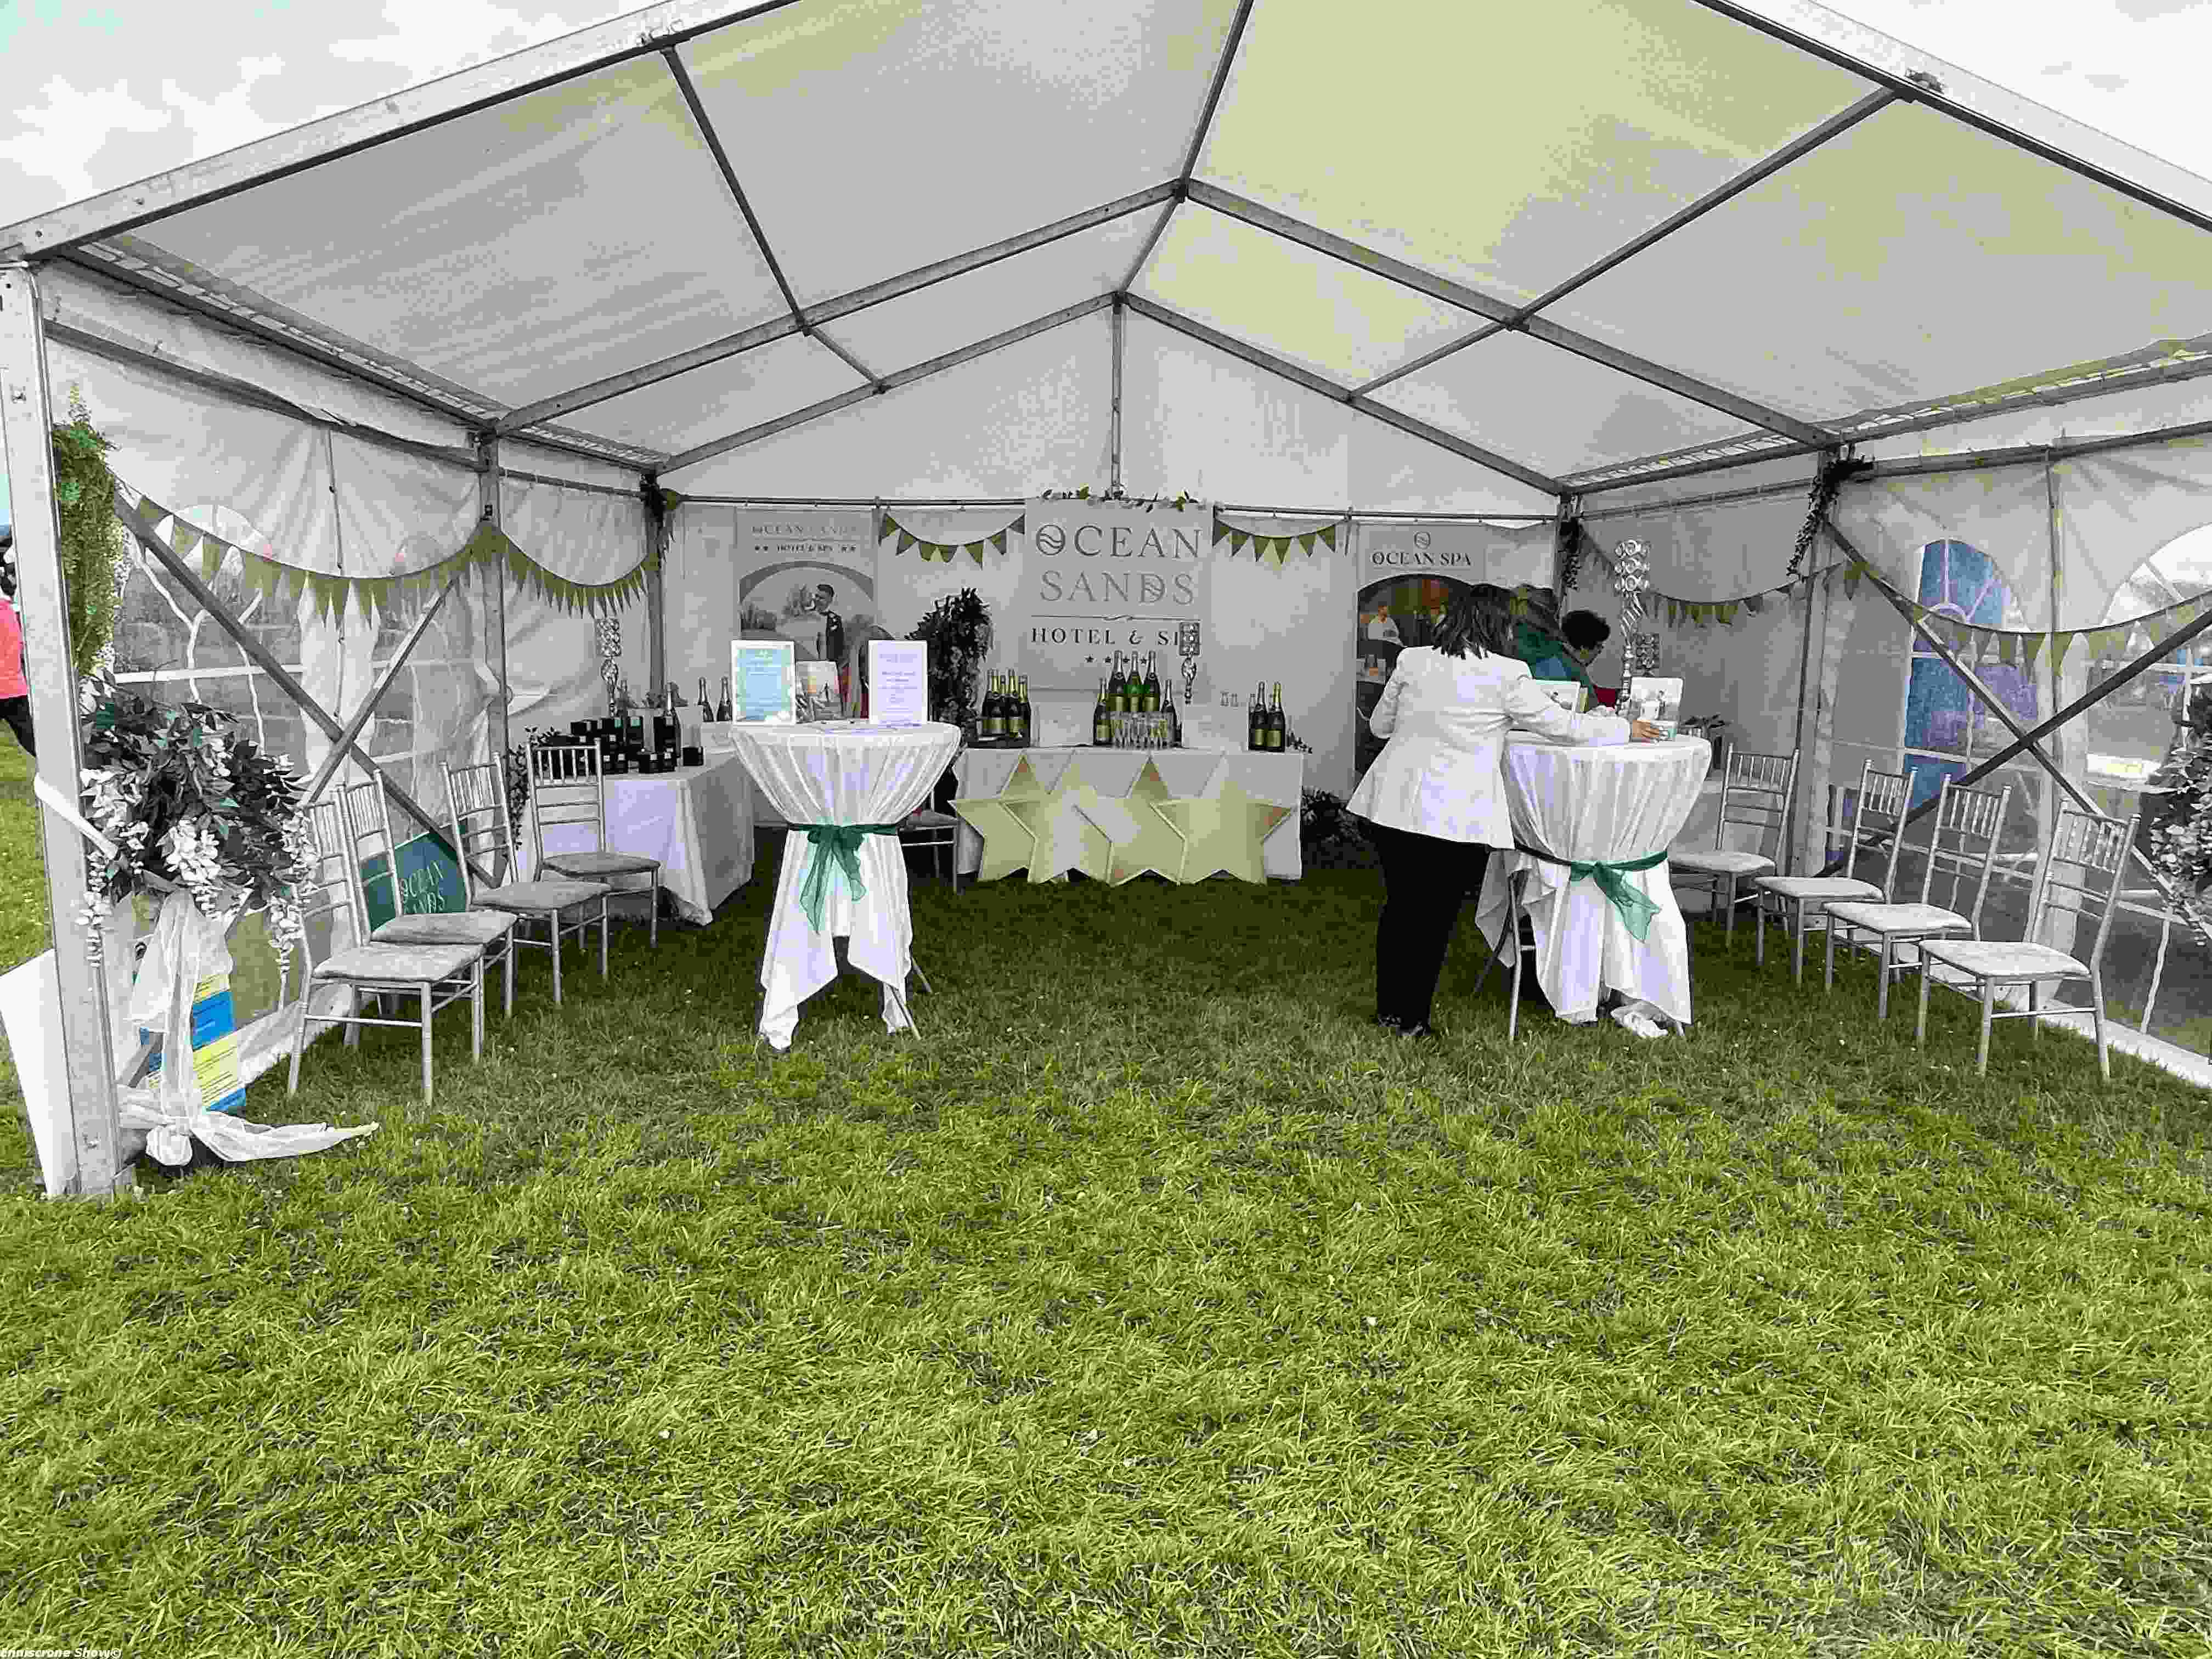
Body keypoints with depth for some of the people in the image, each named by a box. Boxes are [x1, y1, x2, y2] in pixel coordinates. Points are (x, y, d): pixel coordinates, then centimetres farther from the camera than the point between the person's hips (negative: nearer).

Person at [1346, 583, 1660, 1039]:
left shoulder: (1414, 660, 6)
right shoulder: (1506, 675, -7)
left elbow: (1379, 724, 16)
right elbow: (1561, 725, 2)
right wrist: (1625, 729, 17)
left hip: (1395, 803, 5)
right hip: (1454, 814, -5)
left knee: (1399, 906, 16)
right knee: (1435, 915, 7)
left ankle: (1389, 1009, 26)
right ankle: (1411, 1020, 14)